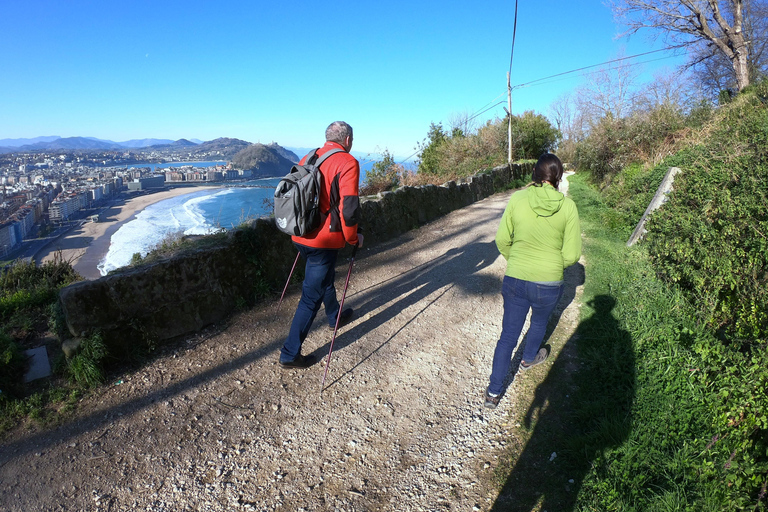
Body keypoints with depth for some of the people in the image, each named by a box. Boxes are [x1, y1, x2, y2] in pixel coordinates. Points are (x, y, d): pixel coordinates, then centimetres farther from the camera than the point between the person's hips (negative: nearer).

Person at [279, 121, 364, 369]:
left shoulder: (307, 159, 9)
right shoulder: (347, 163, -11)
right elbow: (349, 207, -18)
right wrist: (353, 238, -4)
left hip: (301, 237, 8)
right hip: (325, 240, -8)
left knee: (325, 277, 29)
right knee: (312, 295, 1)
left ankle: (335, 316, 52)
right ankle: (290, 354, 9)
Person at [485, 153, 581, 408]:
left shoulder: (517, 199, -11)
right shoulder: (568, 206, -12)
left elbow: (502, 240, -2)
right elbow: (572, 254, -7)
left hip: (515, 279, 0)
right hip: (548, 283, 0)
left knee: (508, 335, 13)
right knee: (539, 321, 31)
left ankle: (493, 392, 18)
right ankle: (528, 358, 58)